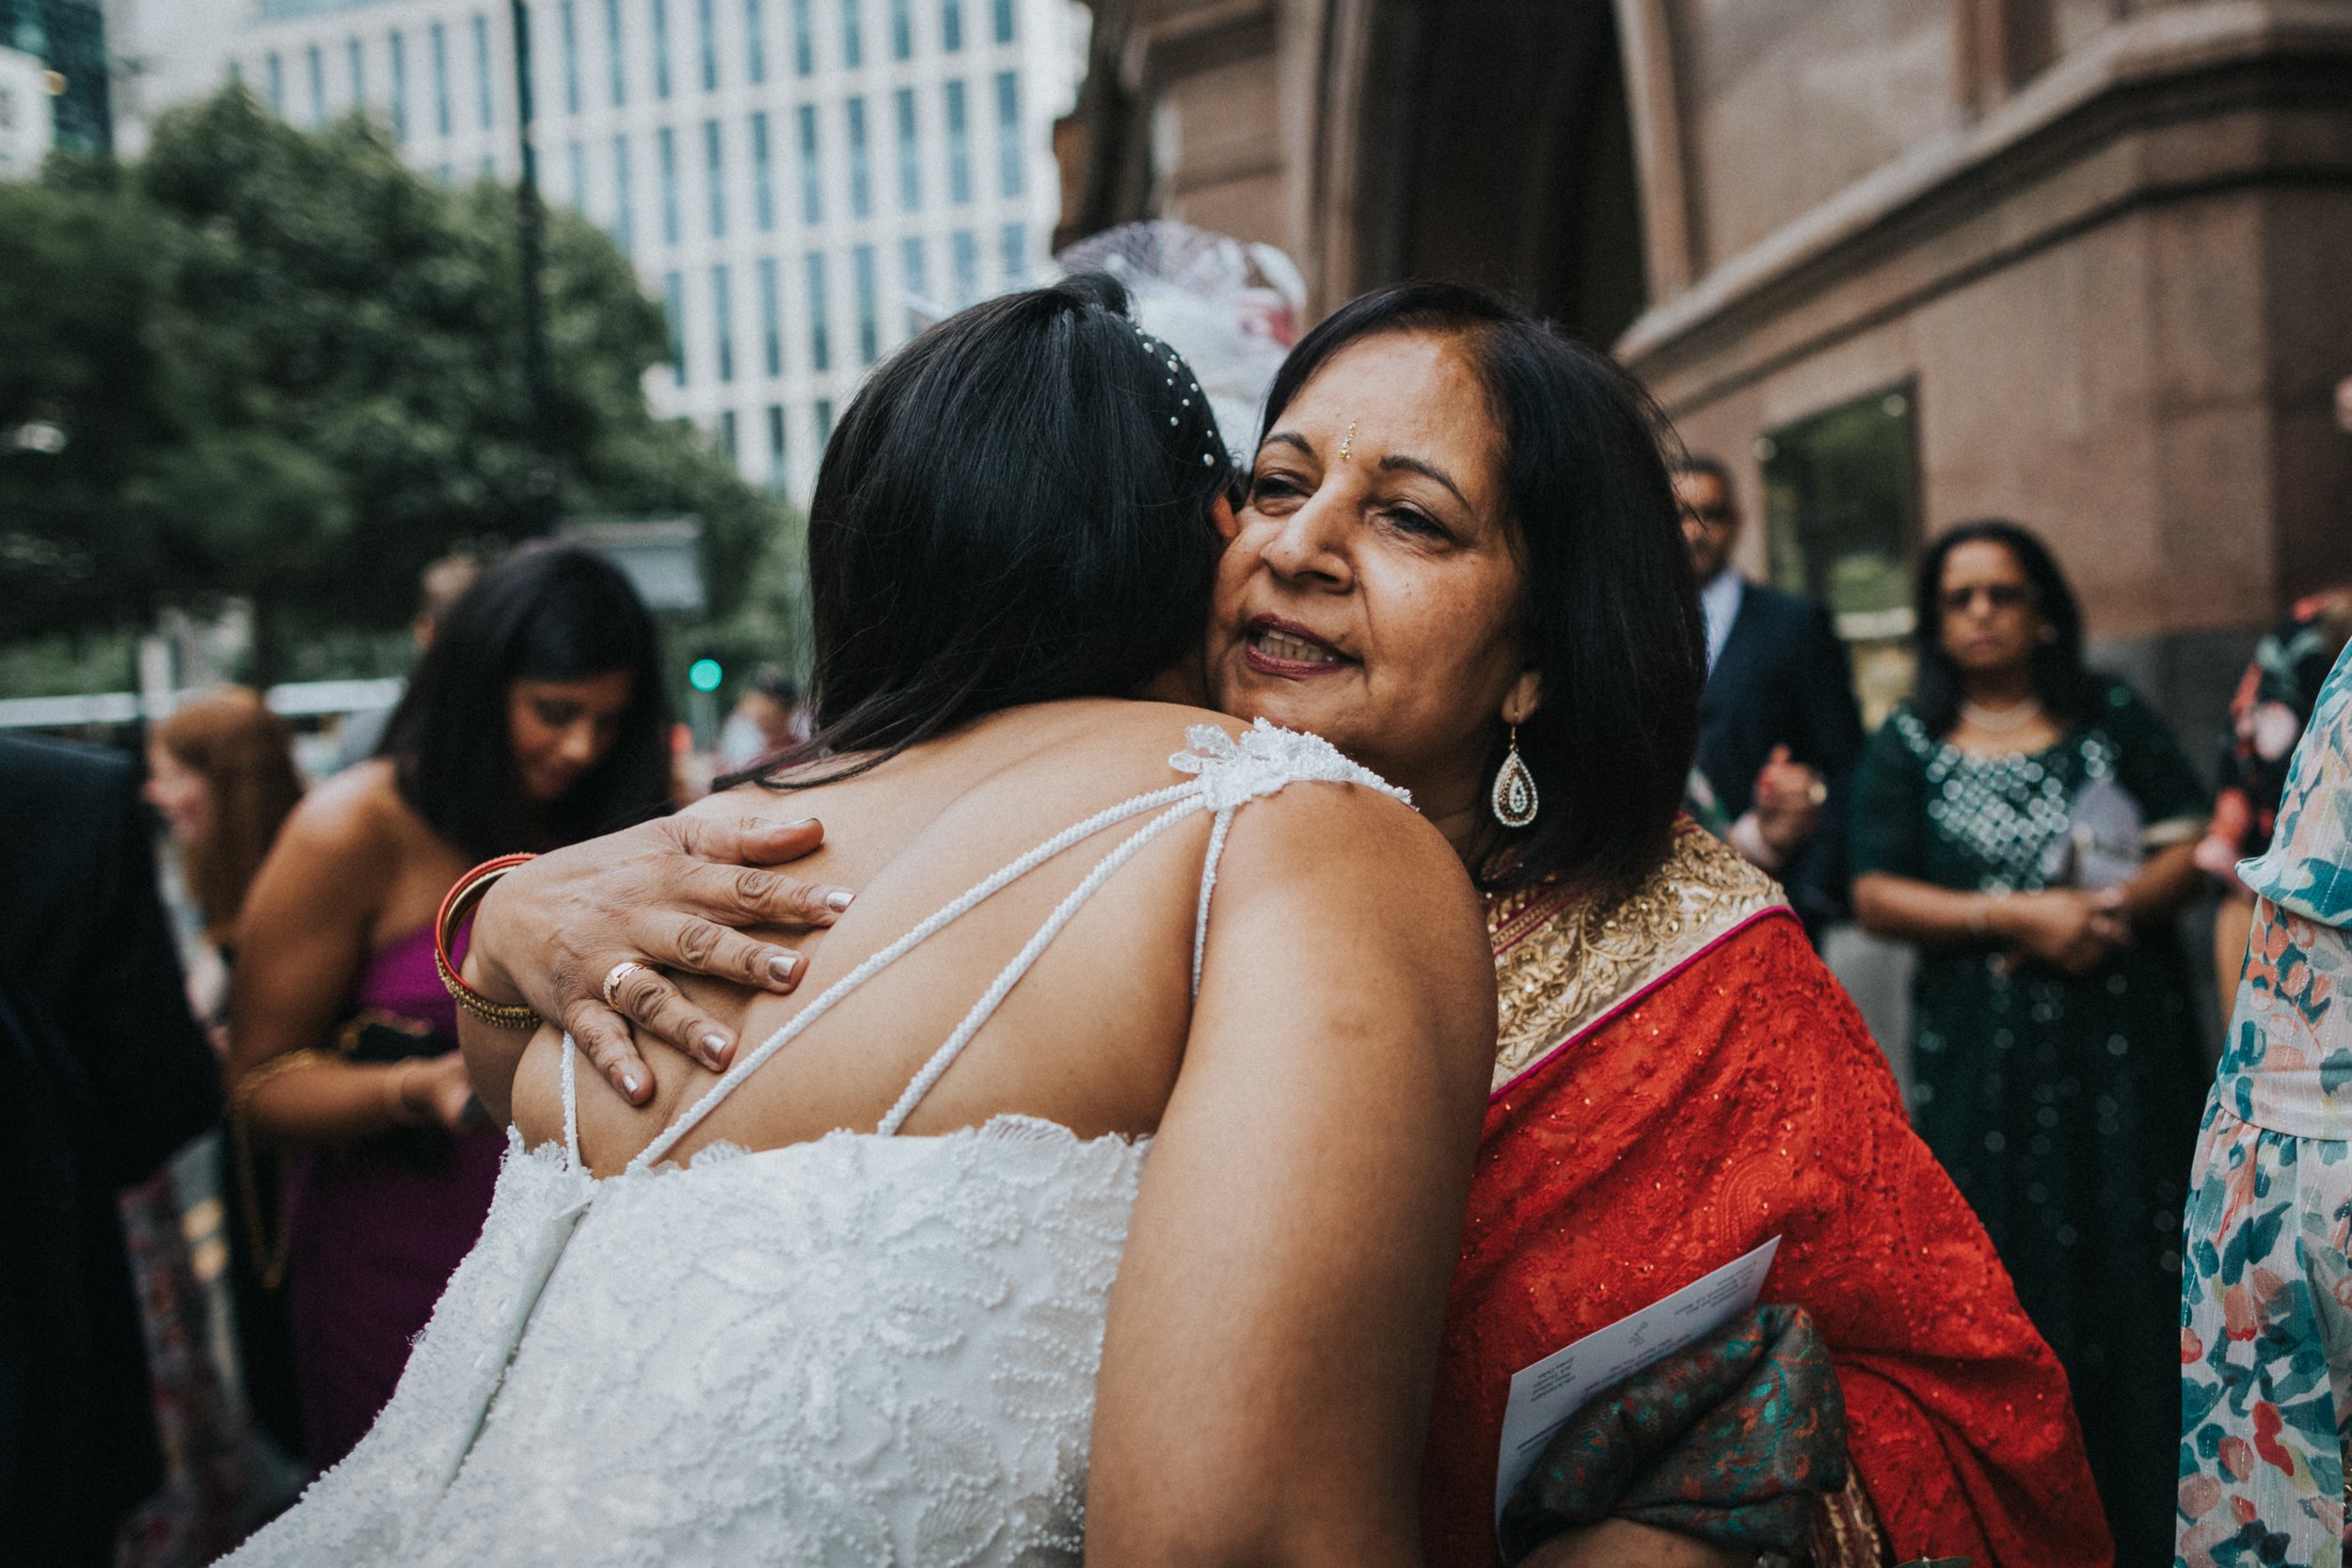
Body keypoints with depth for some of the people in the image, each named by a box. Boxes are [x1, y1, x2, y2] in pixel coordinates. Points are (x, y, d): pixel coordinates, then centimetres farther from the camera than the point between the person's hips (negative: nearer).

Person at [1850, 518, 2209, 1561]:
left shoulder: (2113, 720, 8)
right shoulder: (1906, 748, 5)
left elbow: (2189, 846, 2)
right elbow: (1876, 896, -3)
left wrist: (2111, 907, -16)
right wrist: (2014, 916, -14)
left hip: (2123, 1042, 1)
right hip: (1984, 1055, 0)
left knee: (2134, 1258, 2)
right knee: (2013, 1270, 2)